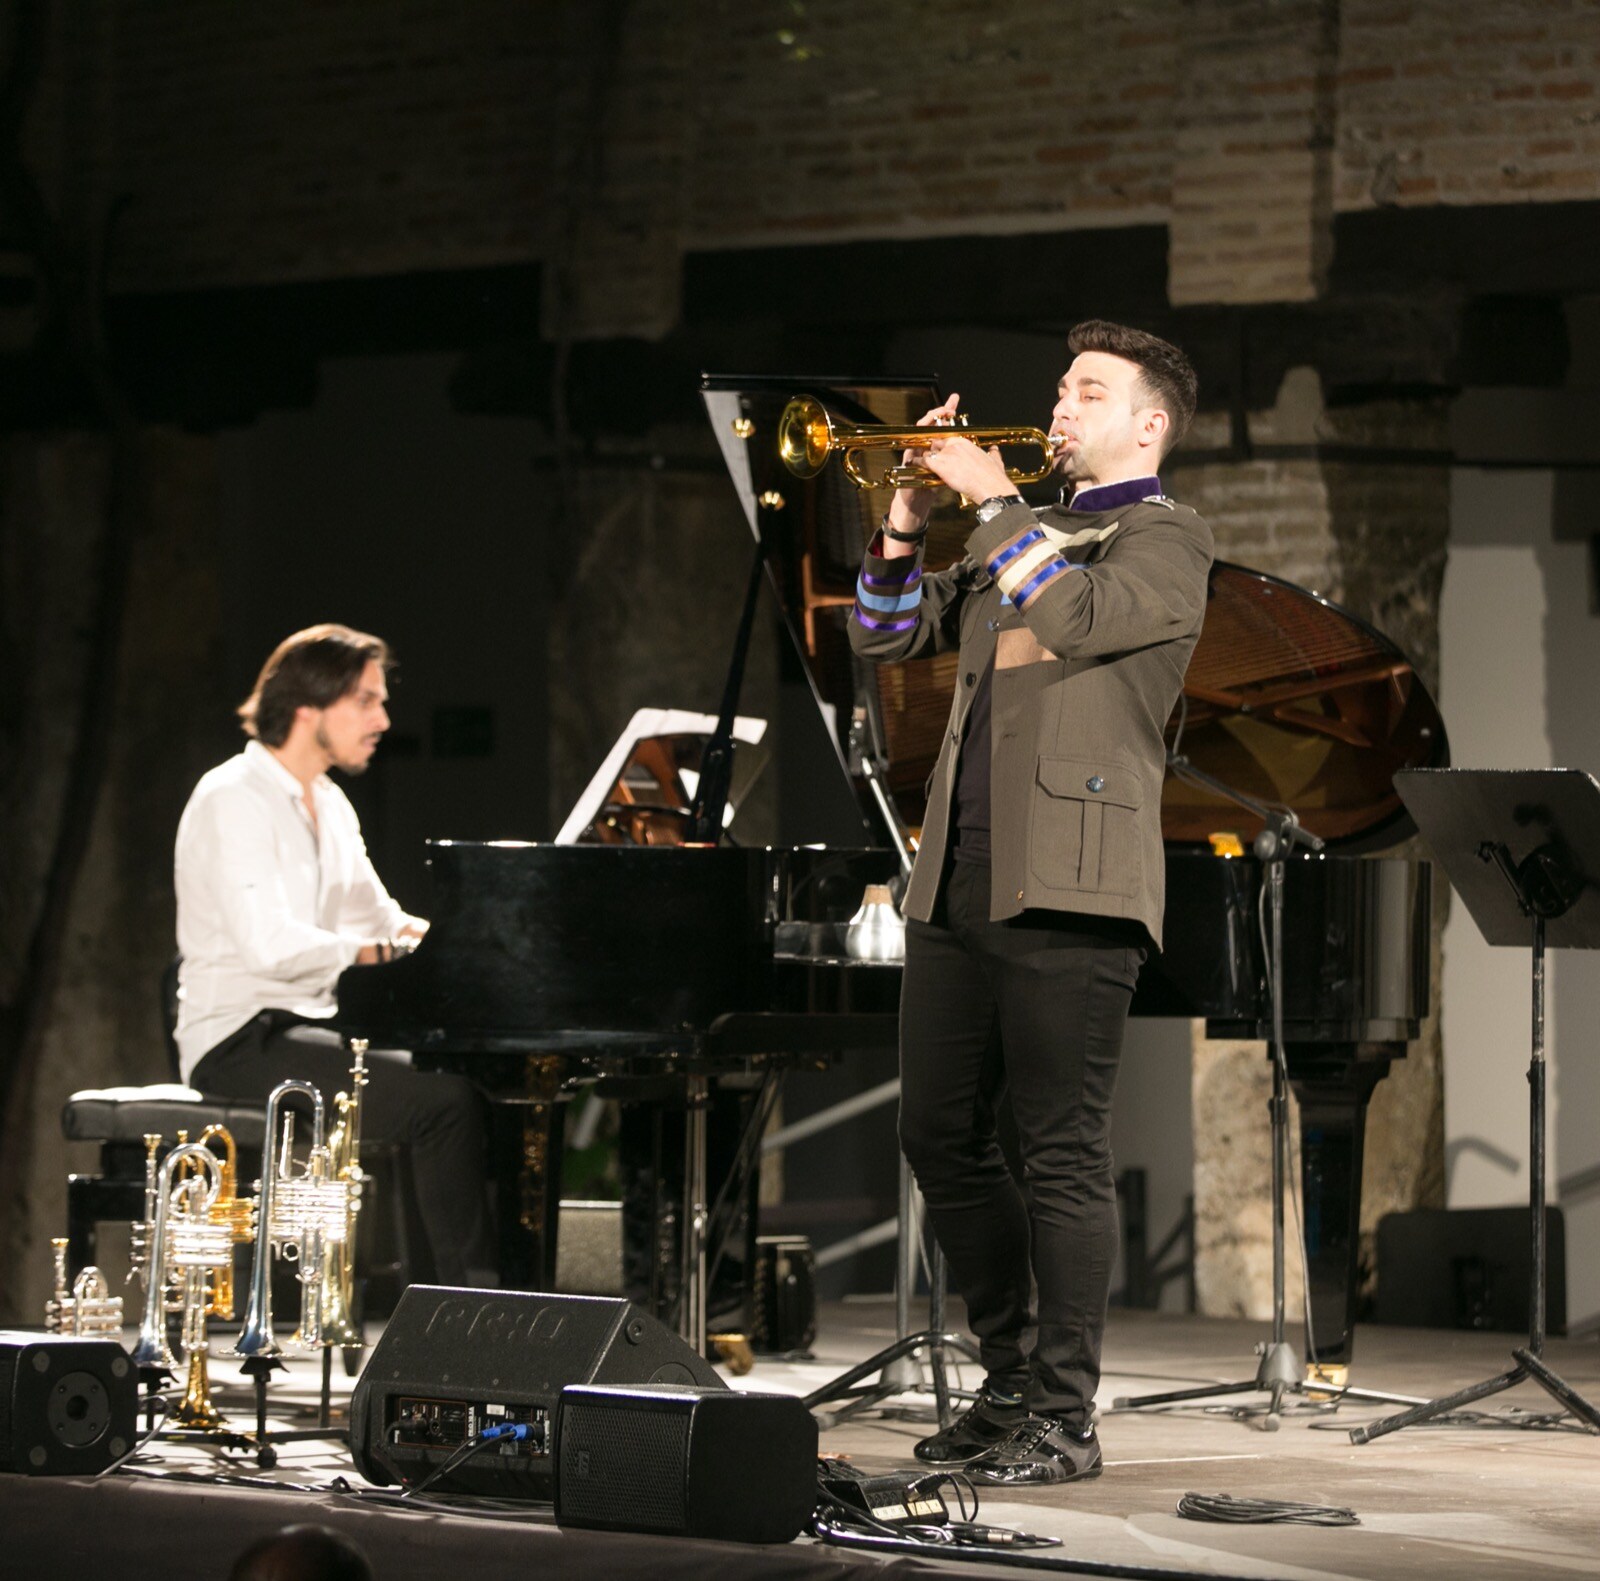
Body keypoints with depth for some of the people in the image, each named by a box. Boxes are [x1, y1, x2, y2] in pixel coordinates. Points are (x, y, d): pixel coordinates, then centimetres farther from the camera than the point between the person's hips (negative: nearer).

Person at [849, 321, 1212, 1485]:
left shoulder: (1165, 539, 0)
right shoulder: (1023, 533, 24)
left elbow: (1072, 619, -19)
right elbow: (888, 635, 20)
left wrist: (995, 502, -11)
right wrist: (909, 512, 8)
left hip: (1068, 884, -8)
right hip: (961, 883, 8)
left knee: (1063, 1155, -7)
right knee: (941, 1138, 10)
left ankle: (1067, 1418, -4)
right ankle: (1012, 1379, 22)